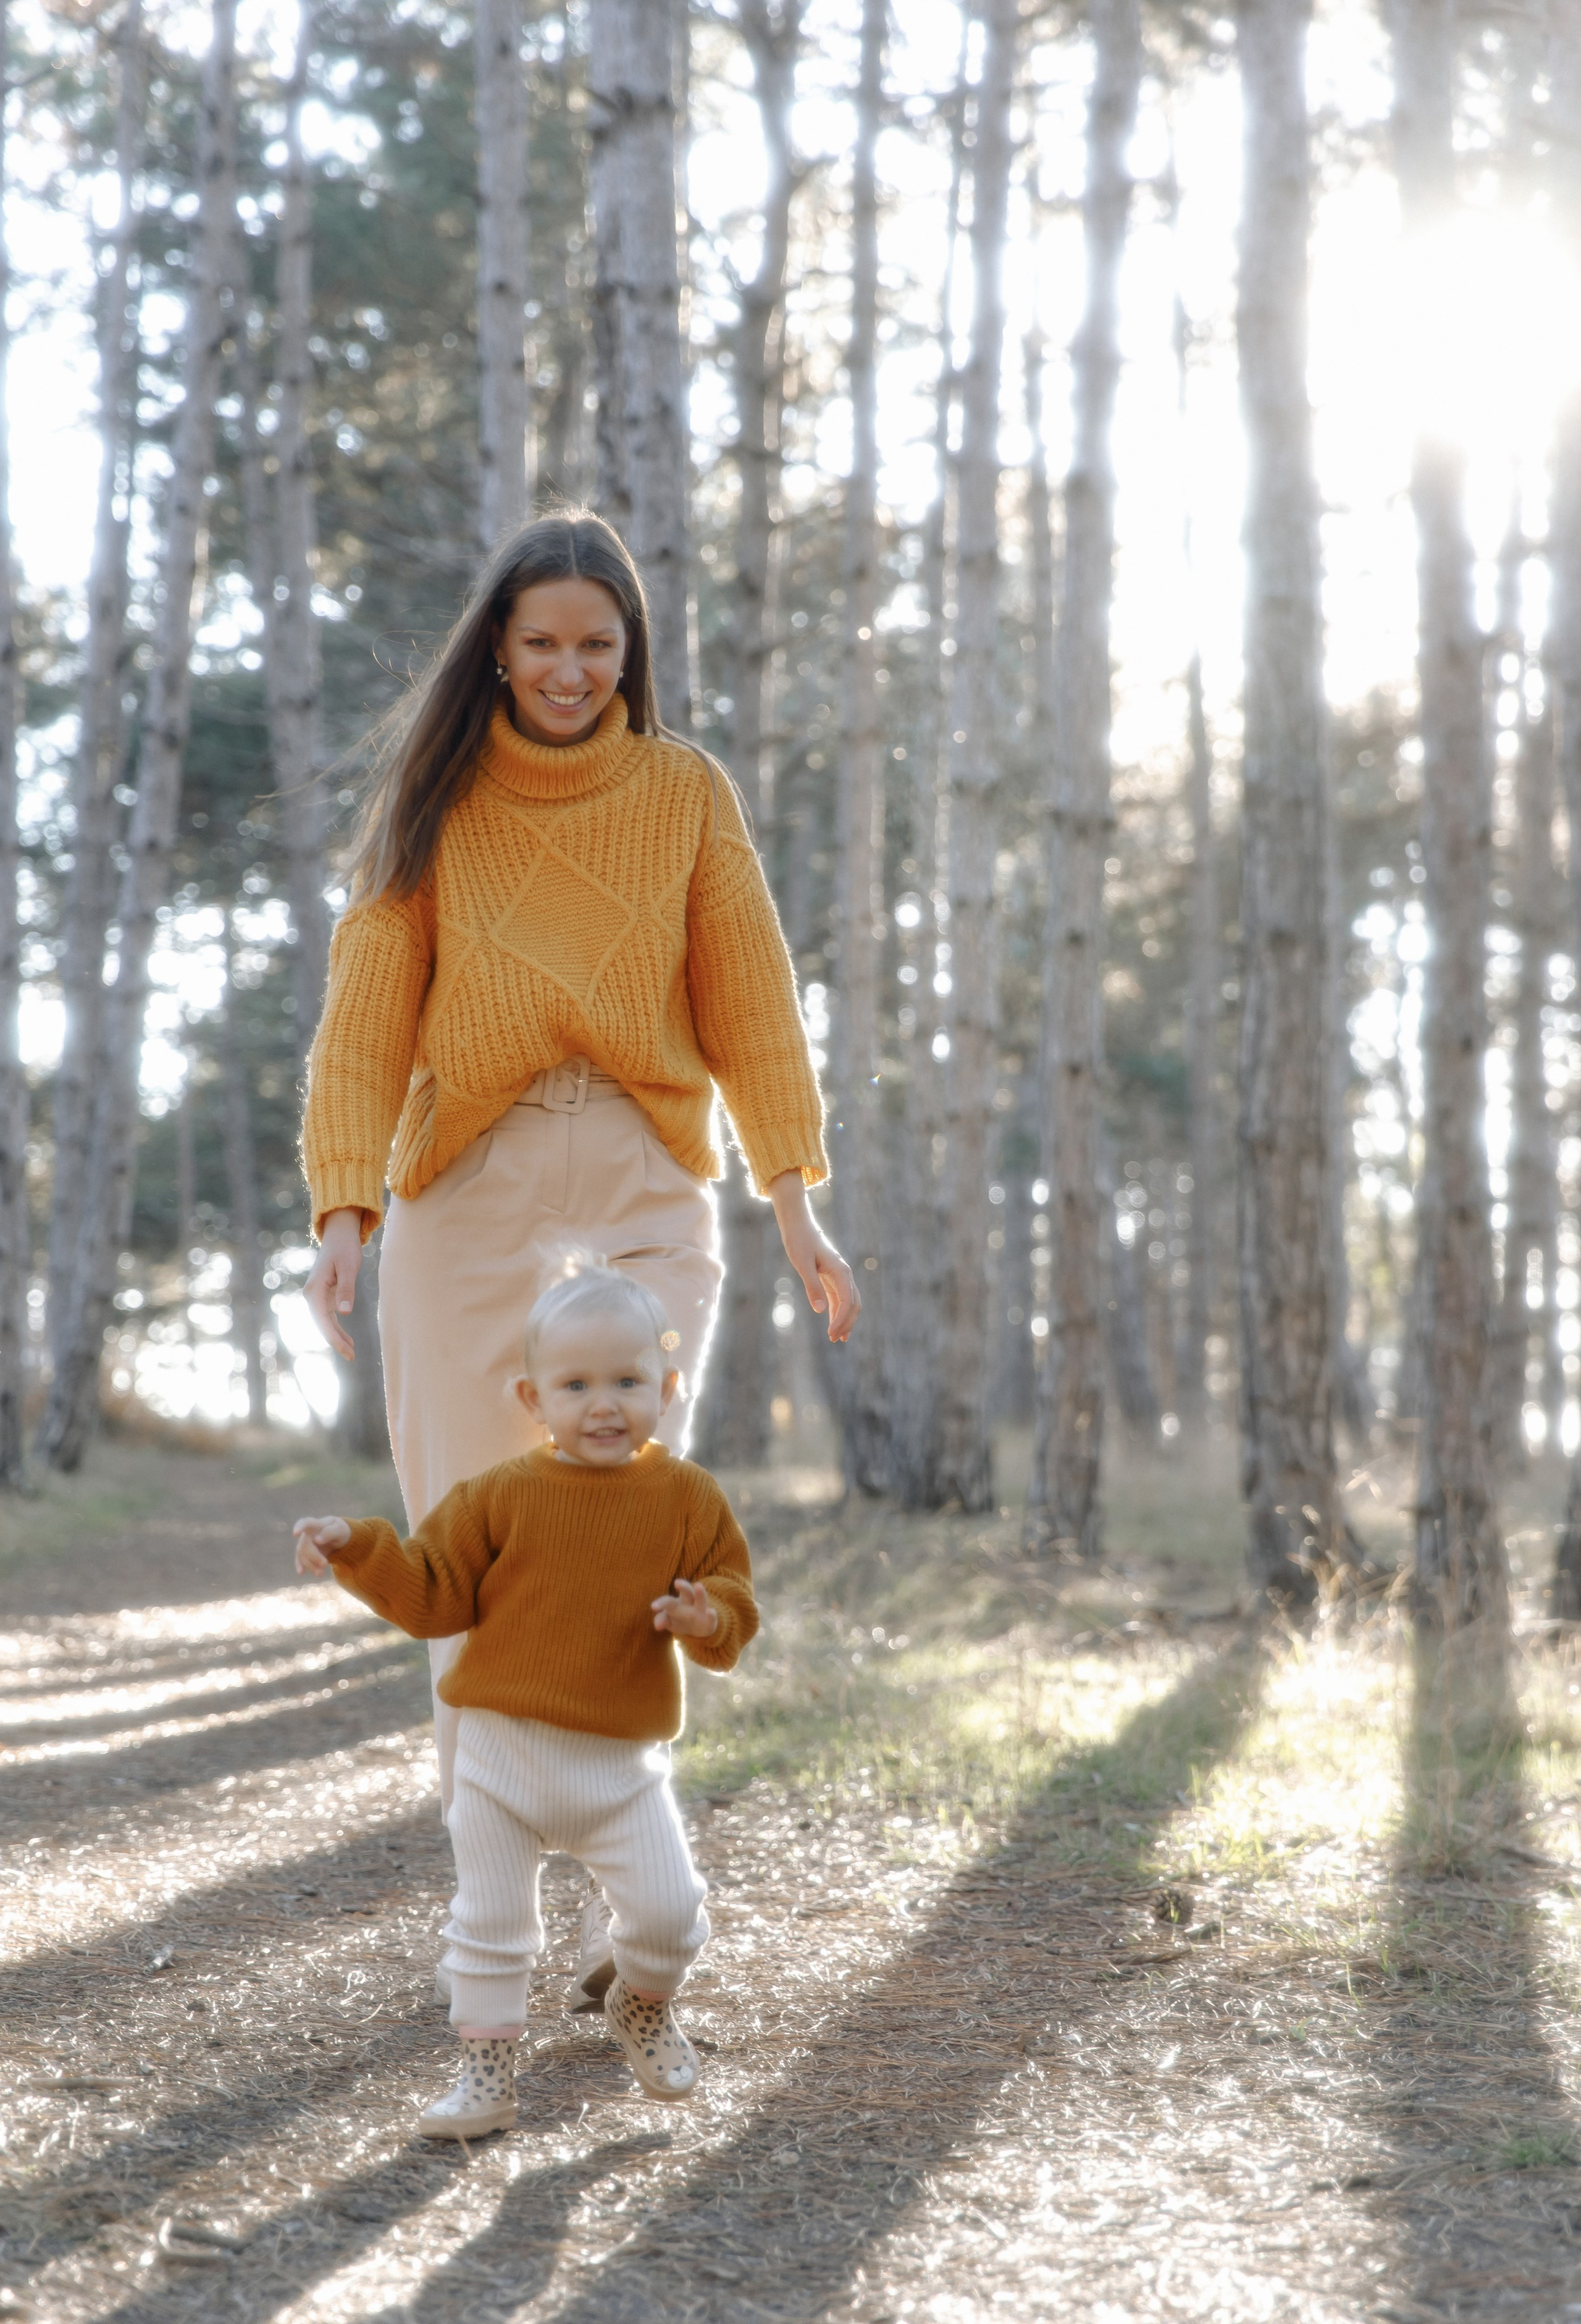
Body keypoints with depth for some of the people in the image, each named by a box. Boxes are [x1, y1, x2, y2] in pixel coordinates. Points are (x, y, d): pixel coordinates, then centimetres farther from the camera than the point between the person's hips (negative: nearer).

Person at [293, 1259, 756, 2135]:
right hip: (503, 1753, 0)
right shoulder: (502, 1496, -3)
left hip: (624, 1762, 0)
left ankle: (644, 2006, 27)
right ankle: (486, 2072, 19)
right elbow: (432, 1595, 1)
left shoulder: (688, 1498, -2)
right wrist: (356, 1548, -11)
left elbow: (732, 1600, 1)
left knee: (668, 1911, -5)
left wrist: (708, 1617, -21)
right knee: (490, 1921, 5)